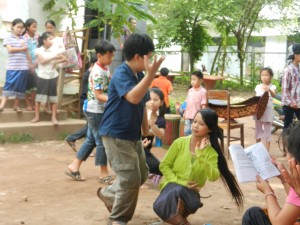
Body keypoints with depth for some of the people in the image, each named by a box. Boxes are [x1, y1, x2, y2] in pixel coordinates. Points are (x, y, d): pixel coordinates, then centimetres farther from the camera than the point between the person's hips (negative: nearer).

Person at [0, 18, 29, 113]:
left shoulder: (24, 39, 11)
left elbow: (27, 53, 13)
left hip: (23, 67, 4)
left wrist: (30, 64, 10)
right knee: (9, 85, -8)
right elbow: (10, 49, -12)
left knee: (20, 87, 6)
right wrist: (22, 48, -7)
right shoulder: (8, 38, 2)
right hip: (12, 67, -3)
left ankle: (16, 105, 15)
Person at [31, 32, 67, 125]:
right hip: (42, 76, -2)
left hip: (52, 76, 3)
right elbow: (42, 61, -15)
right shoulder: (38, 50, -3)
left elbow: (65, 59, 4)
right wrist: (53, 58, -15)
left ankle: (54, 117, 6)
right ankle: (37, 116, 9)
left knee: (53, 97, 3)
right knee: (39, 96, 2)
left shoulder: (53, 50, 4)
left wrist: (56, 62, -10)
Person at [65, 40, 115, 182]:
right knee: (101, 141, -1)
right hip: (96, 110, -9)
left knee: (91, 140, 15)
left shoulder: (105, 68, 8)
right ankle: (103, 174, 9)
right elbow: (98, 95, -25)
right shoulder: (98, 73, -21)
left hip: (97, 110, 9)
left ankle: (74, 166, 22)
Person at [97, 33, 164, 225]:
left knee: (141, 175, 16)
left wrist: (146, 132, 21)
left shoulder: (139, 75, 8)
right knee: (131, 179, -9)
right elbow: (133, 97, -36)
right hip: (117, 135, -9)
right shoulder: (121, 74, -18)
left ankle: (108, 194, 37)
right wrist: (151, 74, -40)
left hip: (133, 135, 9)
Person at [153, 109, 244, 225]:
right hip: (173, 185, -1)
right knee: (177, 190, -36)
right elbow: (164, 165, -3)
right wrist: (179, 182, -16)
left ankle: (179, 215, -1)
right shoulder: (180, 142, -7)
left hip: (190, 191, 1)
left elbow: (214, 177, -21)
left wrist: (200, 155, -28)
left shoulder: (211, 153, -5)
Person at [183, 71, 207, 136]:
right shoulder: (190, 90, 10)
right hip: (188, 115, 6)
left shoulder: (203, 91, -9)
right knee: (186, 131, 10)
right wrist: (185, 113, 15)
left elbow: (203, 104, -10)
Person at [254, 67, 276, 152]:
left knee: (267, 131, -2)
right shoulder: (258, 87, 7)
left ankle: (266, 151, 2)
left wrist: (269, 90, -53)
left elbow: (273, 95, -32)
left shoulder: (272, 87, -10)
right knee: (258, 129, 14)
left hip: (267, 110, -5)